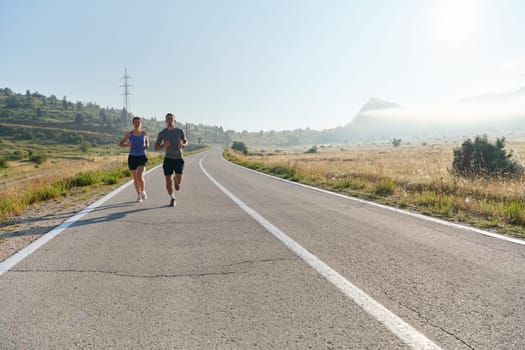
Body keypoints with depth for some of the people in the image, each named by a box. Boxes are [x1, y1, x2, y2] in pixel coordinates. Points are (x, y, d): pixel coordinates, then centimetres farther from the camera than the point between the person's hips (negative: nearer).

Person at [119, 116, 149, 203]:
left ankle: (143, 191, 9)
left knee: (140, 176, -20)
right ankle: (139, 195, 31)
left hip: (142, 158, -1)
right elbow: (120, 144, 3)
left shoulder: (145, 133, -1)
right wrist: (128, 145, -18)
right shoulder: (129, 134, -4)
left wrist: (147, 146, -7)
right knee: (135, 178, 10)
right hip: (132, 158, 1)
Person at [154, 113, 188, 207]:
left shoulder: (180, 131, 0)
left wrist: (183, 145, -10)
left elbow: (186, 142, 14)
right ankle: (172, 198, 21)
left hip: (179, 159, 0)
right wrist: (164, 145, -19)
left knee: (179, 180, -9)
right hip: (168, 159, 0)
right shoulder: (162, 133, -2)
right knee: (168, 181, -1)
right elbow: (156, 148, 1)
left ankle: (176, 181, 31)